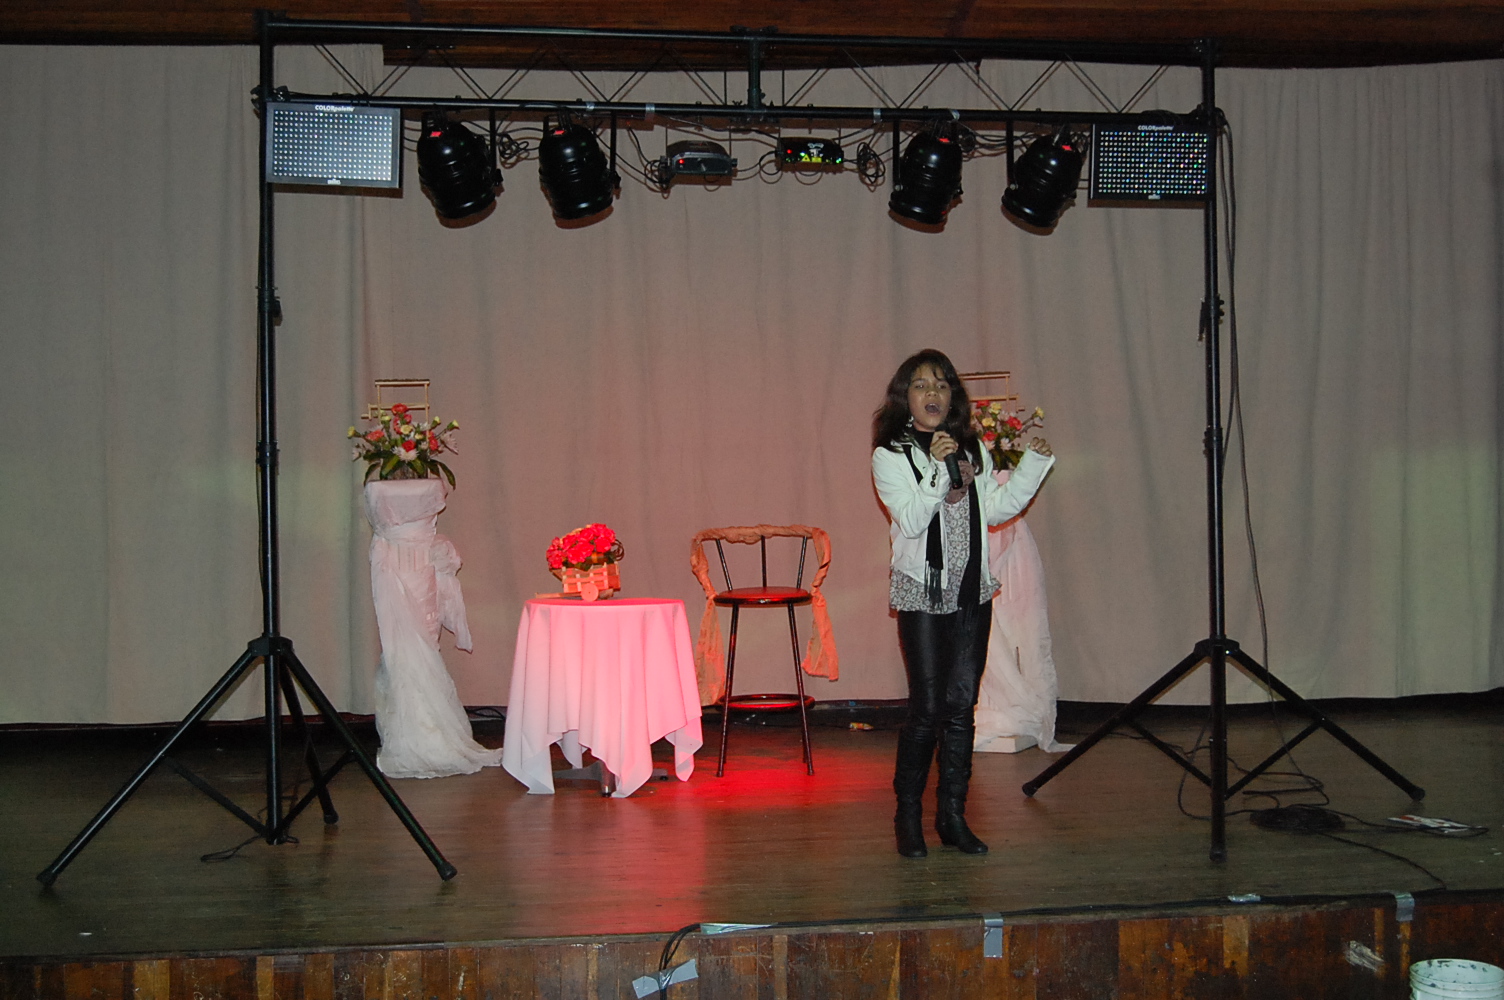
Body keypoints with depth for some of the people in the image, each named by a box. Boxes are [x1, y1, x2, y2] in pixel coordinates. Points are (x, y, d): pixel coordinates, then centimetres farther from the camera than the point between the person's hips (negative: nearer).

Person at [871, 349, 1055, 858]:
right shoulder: (890, 455, -5)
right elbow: (911, 520, -15)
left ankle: (952, 815, 15)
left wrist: (1034, 463, 6)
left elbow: (995, 509, 13)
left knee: (962, 704, 5)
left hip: (972, 590, 5)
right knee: (927, 706, -6)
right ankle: (908, 815, 10)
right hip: (922, 592, -5)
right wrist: (936, 467, -25)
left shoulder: (972, 449, 11)